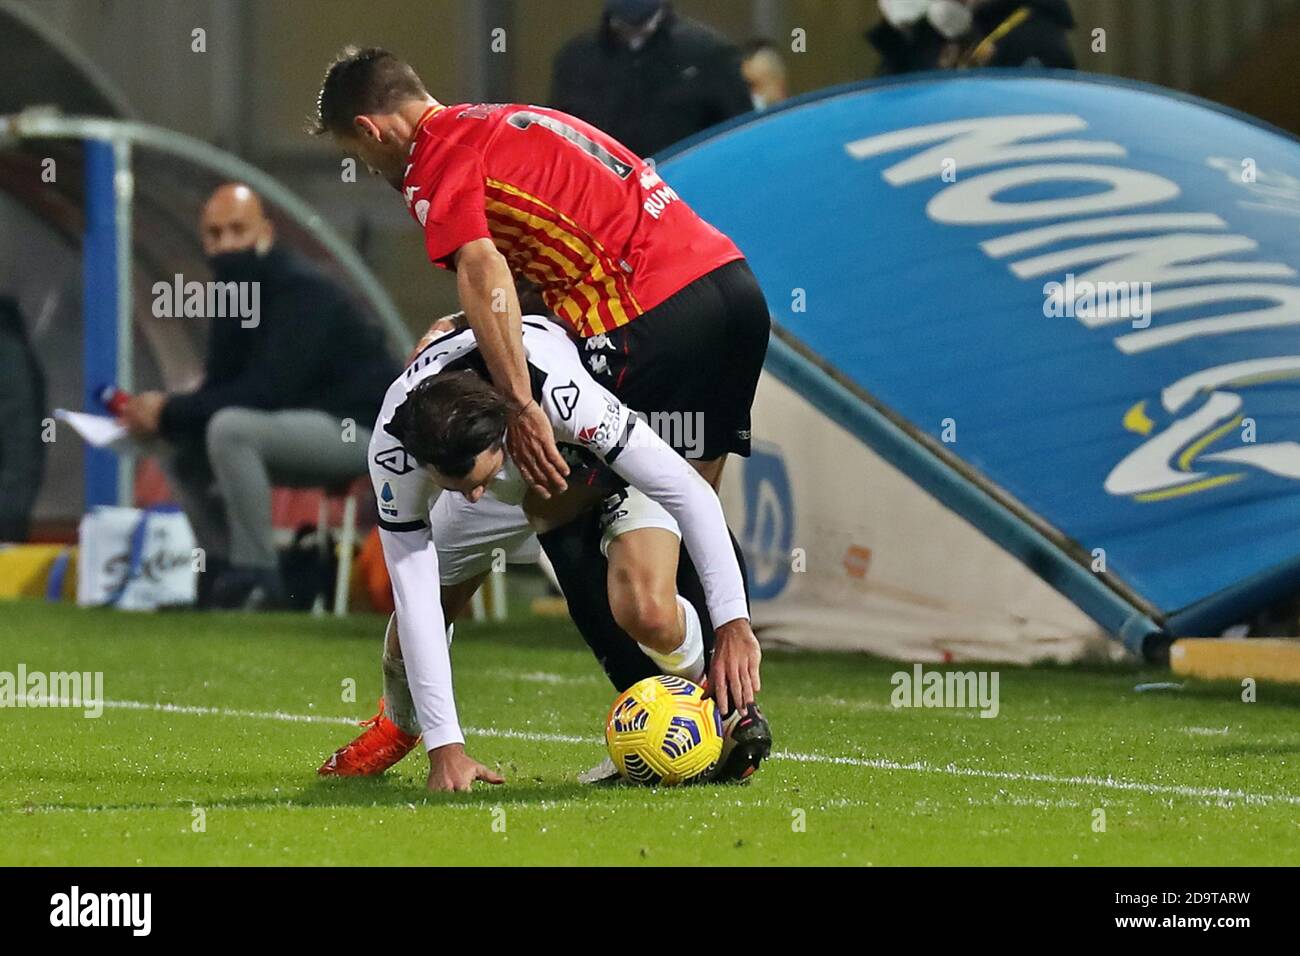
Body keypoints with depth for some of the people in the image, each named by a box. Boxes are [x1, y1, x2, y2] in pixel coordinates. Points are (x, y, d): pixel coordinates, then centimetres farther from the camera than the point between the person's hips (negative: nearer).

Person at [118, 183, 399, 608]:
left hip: (361, 429, -9)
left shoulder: (301, 290, -19)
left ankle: (256, 575, -24)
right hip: (302, 431, 9)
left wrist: (172, 411, -26)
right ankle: (224, 569, 4)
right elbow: (220, 389, 6)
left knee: (230, 428, -31)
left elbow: (265, 392, -28)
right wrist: (161, 416, -15)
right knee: (176, 443, 5)